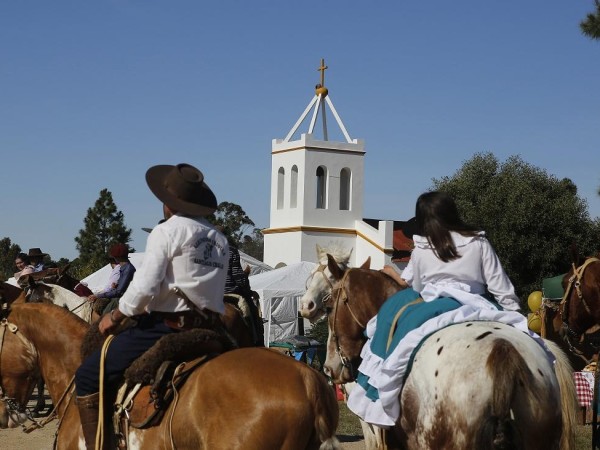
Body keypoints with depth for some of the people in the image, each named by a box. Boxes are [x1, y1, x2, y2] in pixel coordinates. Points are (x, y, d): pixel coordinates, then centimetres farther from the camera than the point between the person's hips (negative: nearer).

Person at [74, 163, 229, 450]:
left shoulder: (166, 231, -7)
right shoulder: (220, 240, 13)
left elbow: (144, 287, -15)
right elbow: (211, 291, 12)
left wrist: (115, 316, 1)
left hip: (166, 327, -7)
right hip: (207, 331, 8)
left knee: (88, 377, 2)